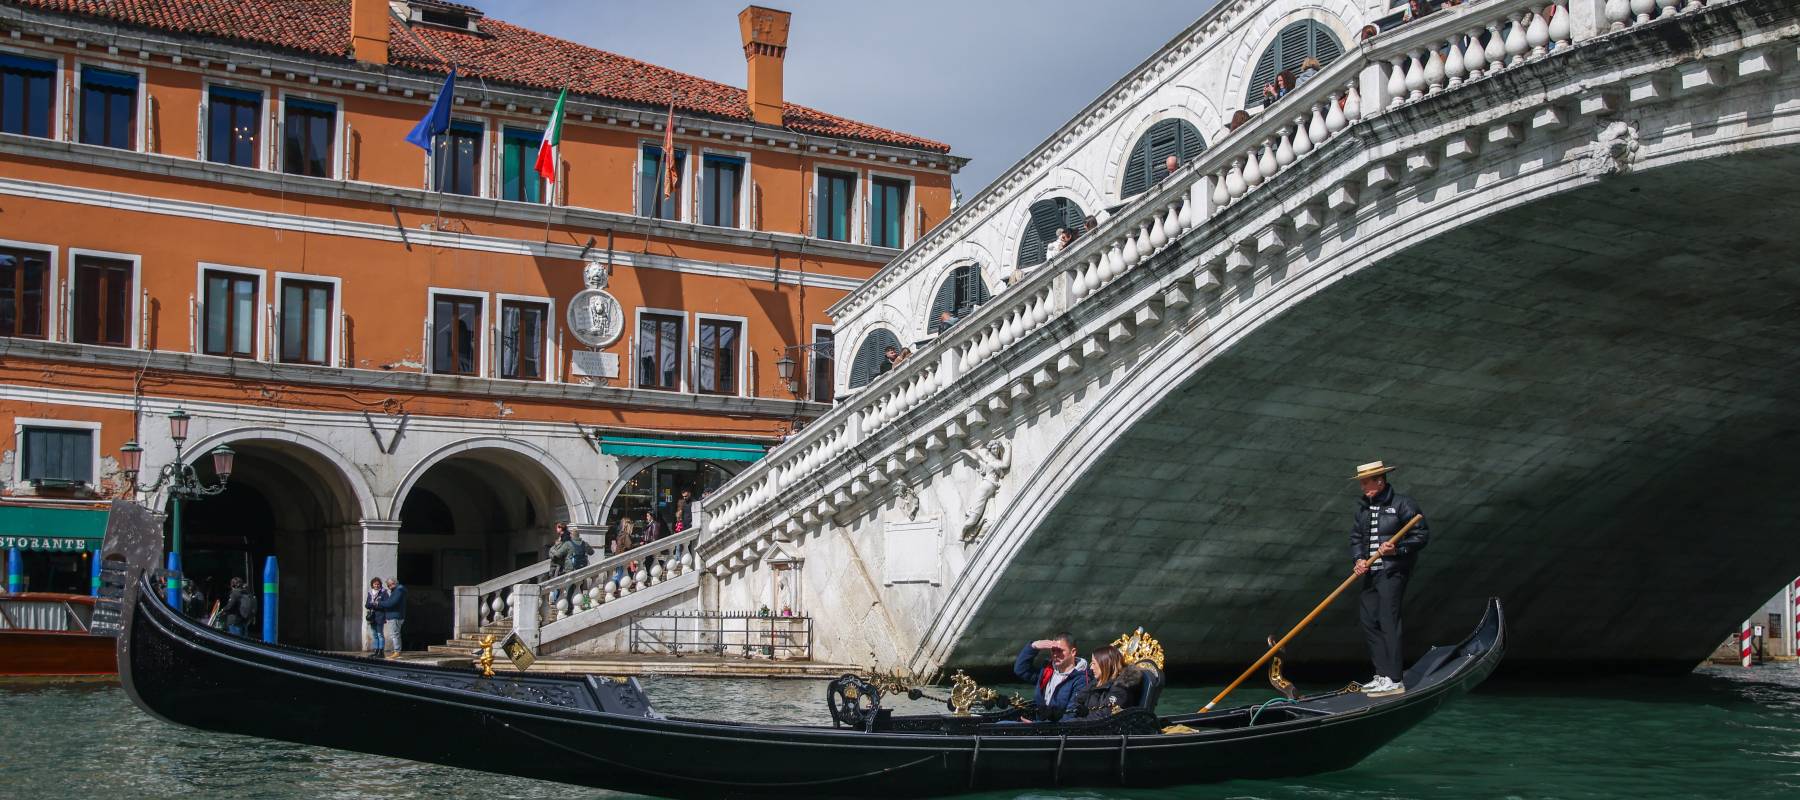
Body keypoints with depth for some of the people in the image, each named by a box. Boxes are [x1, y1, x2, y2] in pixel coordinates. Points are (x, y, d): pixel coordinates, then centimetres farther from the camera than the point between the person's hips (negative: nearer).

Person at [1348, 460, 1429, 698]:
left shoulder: (1402, 504, -9)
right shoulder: (1363, 506, 12)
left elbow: (1421, 535, -7)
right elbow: (1356, 537, 15)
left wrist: (1398, 549, -20)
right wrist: (1358, 559, -2)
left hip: (1393, 573, -8)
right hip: (1371, 572, 8)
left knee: (1388, 622, -11)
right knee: (1369, 622, 8)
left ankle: (1395, 681, -9)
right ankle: (1382, 675, 16)